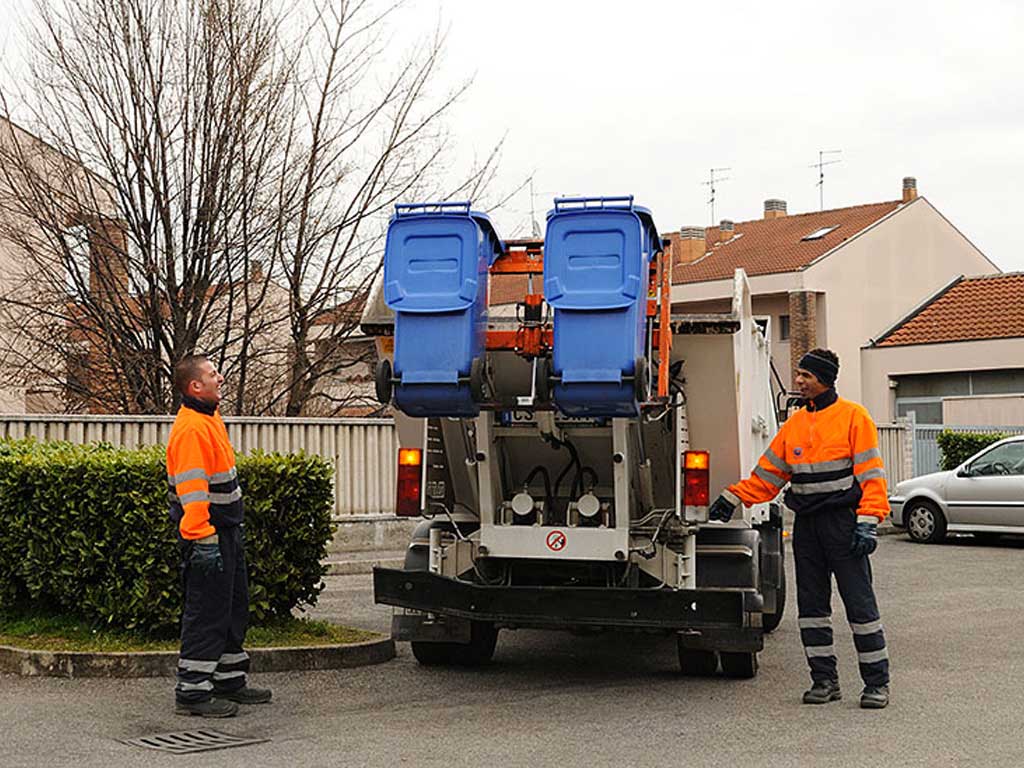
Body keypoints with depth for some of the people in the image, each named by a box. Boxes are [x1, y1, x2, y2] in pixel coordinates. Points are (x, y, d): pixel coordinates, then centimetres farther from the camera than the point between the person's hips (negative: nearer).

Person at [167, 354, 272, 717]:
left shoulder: (209, 419, 16)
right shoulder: (191, 429, -18)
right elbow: (191, 489, -24)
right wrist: (204, 538, -27)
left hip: (226, 530, 11)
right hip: (207, 535, -11)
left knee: (234, 608, 17)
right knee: (207, 613, -6)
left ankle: (230, 681, 28)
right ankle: (192, 692, 0)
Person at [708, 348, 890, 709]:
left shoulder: (853, 417, -3)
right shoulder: (795, 424, 14)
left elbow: (871, 474, -8)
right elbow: (768, 473, 18)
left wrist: (868, 523, -16)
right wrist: (733, 498, 10)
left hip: (842, 522, -6)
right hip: (806, 524, 6)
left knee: (860, 603, -3)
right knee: (811, 603, 7)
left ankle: (876, 682, 4)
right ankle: (825, 679, 15)